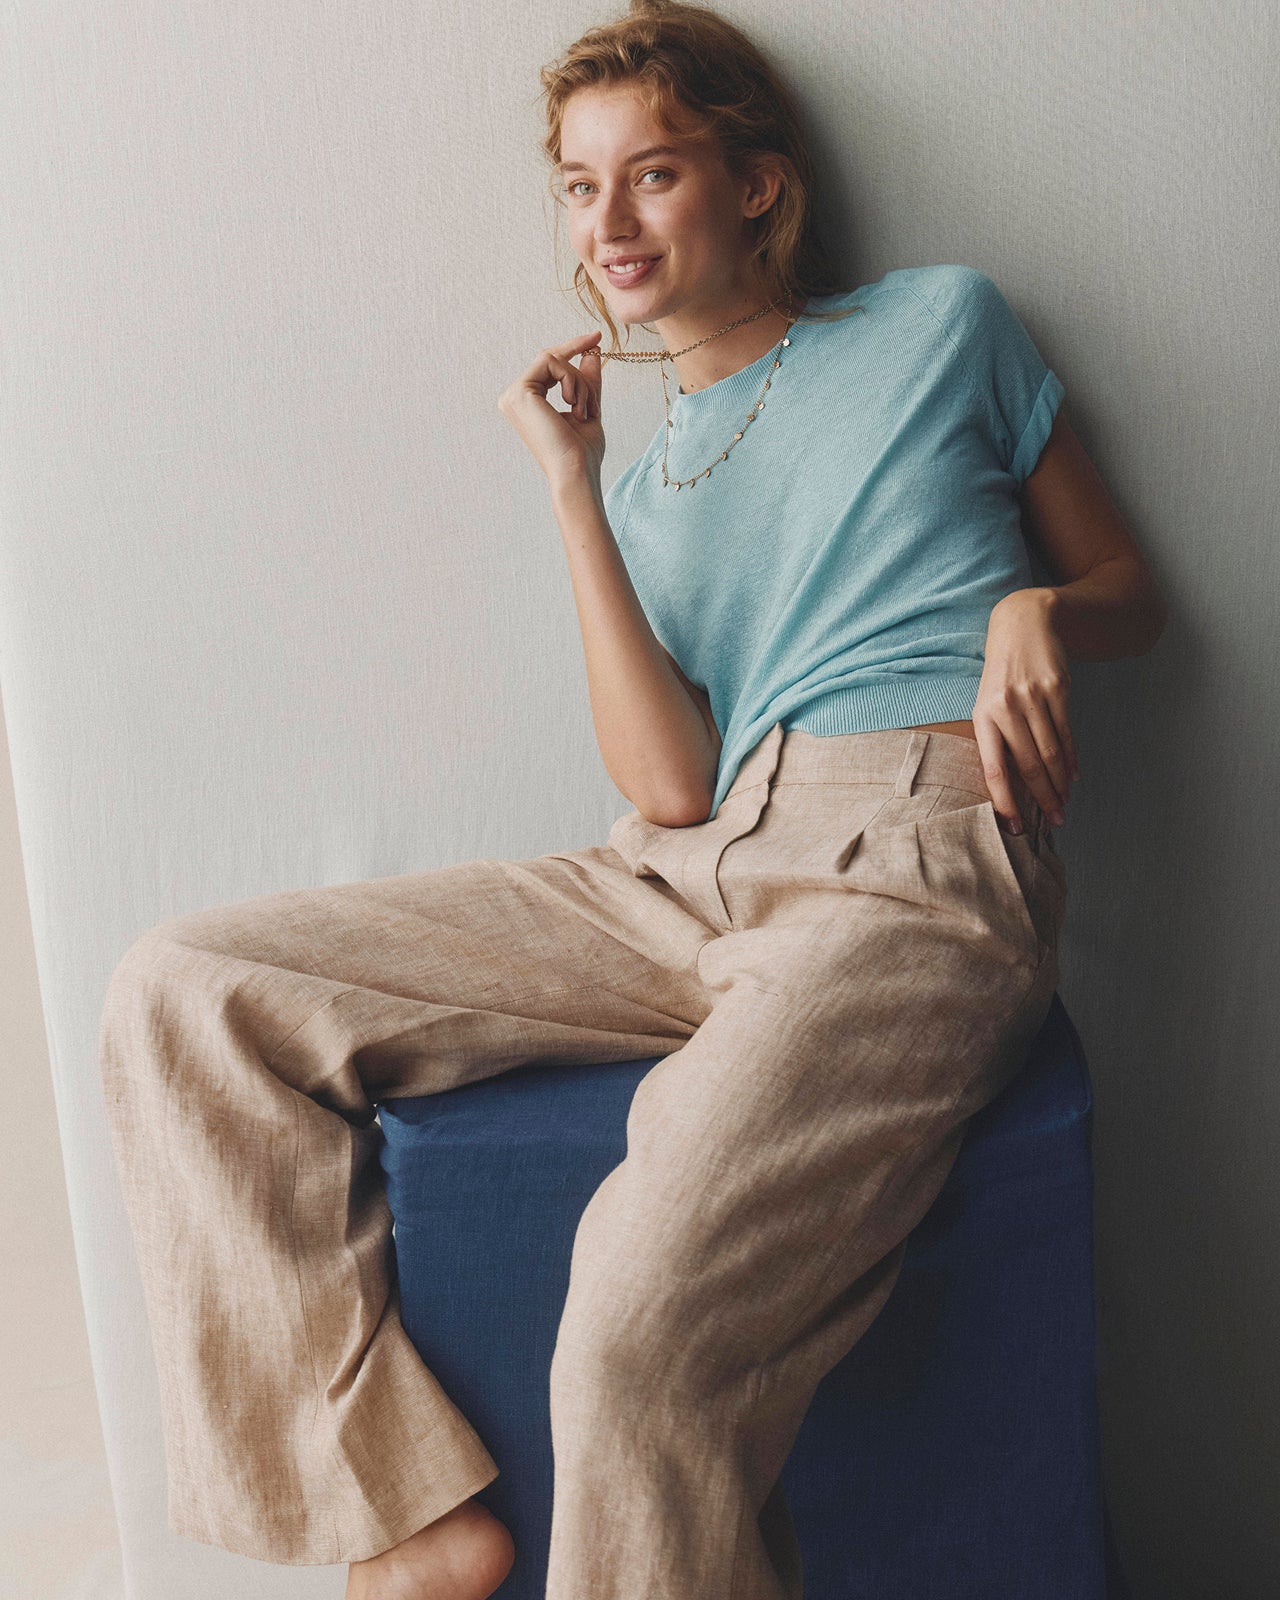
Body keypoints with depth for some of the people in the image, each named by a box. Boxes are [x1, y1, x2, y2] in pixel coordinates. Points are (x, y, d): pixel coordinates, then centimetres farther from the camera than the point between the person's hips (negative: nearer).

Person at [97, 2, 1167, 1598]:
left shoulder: (942, 322, 14)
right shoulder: (647, 471, 20)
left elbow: (1132, 590, 19)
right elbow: (670, 787, 3)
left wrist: (1038, 614, -5)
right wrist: (571, 490, 2)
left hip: (914, 868, -5)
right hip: (687, 881, 5)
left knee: (638, 1340, -32)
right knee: (179, 990, -7)